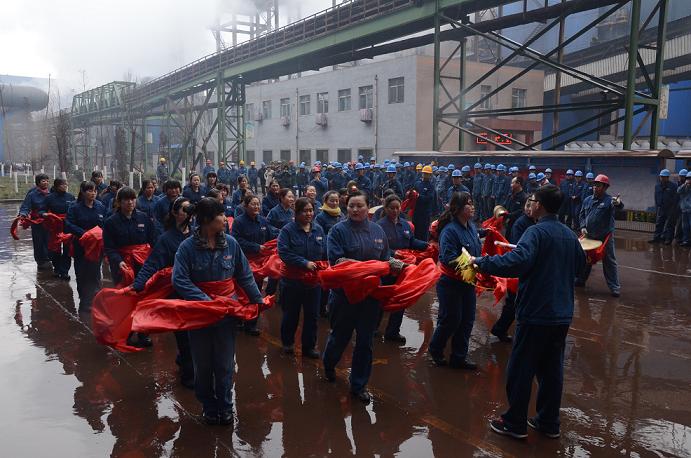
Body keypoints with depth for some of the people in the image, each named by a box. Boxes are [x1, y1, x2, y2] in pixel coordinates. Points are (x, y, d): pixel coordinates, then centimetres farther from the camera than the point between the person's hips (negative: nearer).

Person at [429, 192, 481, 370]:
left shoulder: (472, 227, 5)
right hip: (451, 283, -8)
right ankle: (435, 350, 30)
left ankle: (459, 357, 27)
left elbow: (477, 250, 16)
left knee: (467, 321, 12)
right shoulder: (450, 230, -20)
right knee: (451, 320, 4)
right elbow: (449, 258, -26)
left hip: (468, 282, 8)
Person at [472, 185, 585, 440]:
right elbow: (579, 265, 24)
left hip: (536, 314, -7)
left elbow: (517, 261, -34)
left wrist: (482, 262, -26)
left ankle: (515, 423, 17)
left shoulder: (537, 232, -17)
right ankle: (549, 423, 26)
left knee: (521, 369, 6)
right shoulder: (569, 235, 8)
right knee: (552, 369, 16)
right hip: (562, 314, 8)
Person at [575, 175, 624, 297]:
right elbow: (582, 215, 14)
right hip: (589, 236, 5)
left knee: (609, 262, 0)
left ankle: (614, 287, 7)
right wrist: (583, 227, -2)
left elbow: (619, 206, -32)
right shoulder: (587, 200, 6)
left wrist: (618, 203, -56)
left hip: (605, 237, -5)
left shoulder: (609, 200, -11)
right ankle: (580, 280, 33)